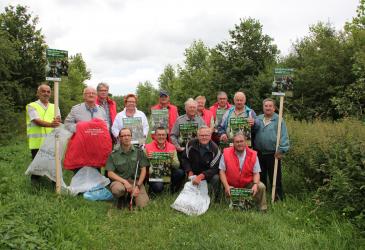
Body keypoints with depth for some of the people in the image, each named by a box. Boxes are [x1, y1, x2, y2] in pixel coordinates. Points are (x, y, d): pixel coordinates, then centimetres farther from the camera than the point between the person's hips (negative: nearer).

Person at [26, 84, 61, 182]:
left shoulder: (54, 107, 15)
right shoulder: (31, 106, 3)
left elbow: (57, 123, 2)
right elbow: (37, 121, -13)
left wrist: (58, 121, -24)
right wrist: (50, 124, -33)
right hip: (37, 143, -3)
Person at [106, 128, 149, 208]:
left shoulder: (139, 151, 2)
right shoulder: (114, 154, 0)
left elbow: (143, 170, 2)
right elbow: (110, 173, -4)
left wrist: (138, 186, -9)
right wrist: (124, 182, -16)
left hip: (136, 180, 1)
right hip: (120, 180, -1)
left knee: (142, 204, -19)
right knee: (117, 190, -36)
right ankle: (121, 198, 2)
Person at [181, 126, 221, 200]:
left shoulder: (215, 149, -18)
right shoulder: (191, 144, -10)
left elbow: (214, 168, -20)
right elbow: (185, 159, 0)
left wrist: (201, 176, -33)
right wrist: (190, 172, -13)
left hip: (208, 174, -2)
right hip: (193, 173, 2)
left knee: (216, 178, -30)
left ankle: (216, 199, -6)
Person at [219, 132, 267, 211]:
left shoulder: (253, 155, -4)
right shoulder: (226, 153, -9)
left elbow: (256, 173, -3)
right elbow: (222, 171, -8)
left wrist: (255, 184, -23)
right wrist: (226, 186, -20)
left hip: (248, 184, 2)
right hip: (231, 186, -1)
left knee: (261, 187, -21)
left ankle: (262, 210, 0)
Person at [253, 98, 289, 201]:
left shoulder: (279, 120, -5)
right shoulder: (258, 119, 10)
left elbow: (283, 136, -9)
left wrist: (281, 150, -15)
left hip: (273, 154, -4)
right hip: (259, 153, 5)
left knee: (275, 177, 4)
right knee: (260, 177, 15)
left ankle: (278, 196, 17)